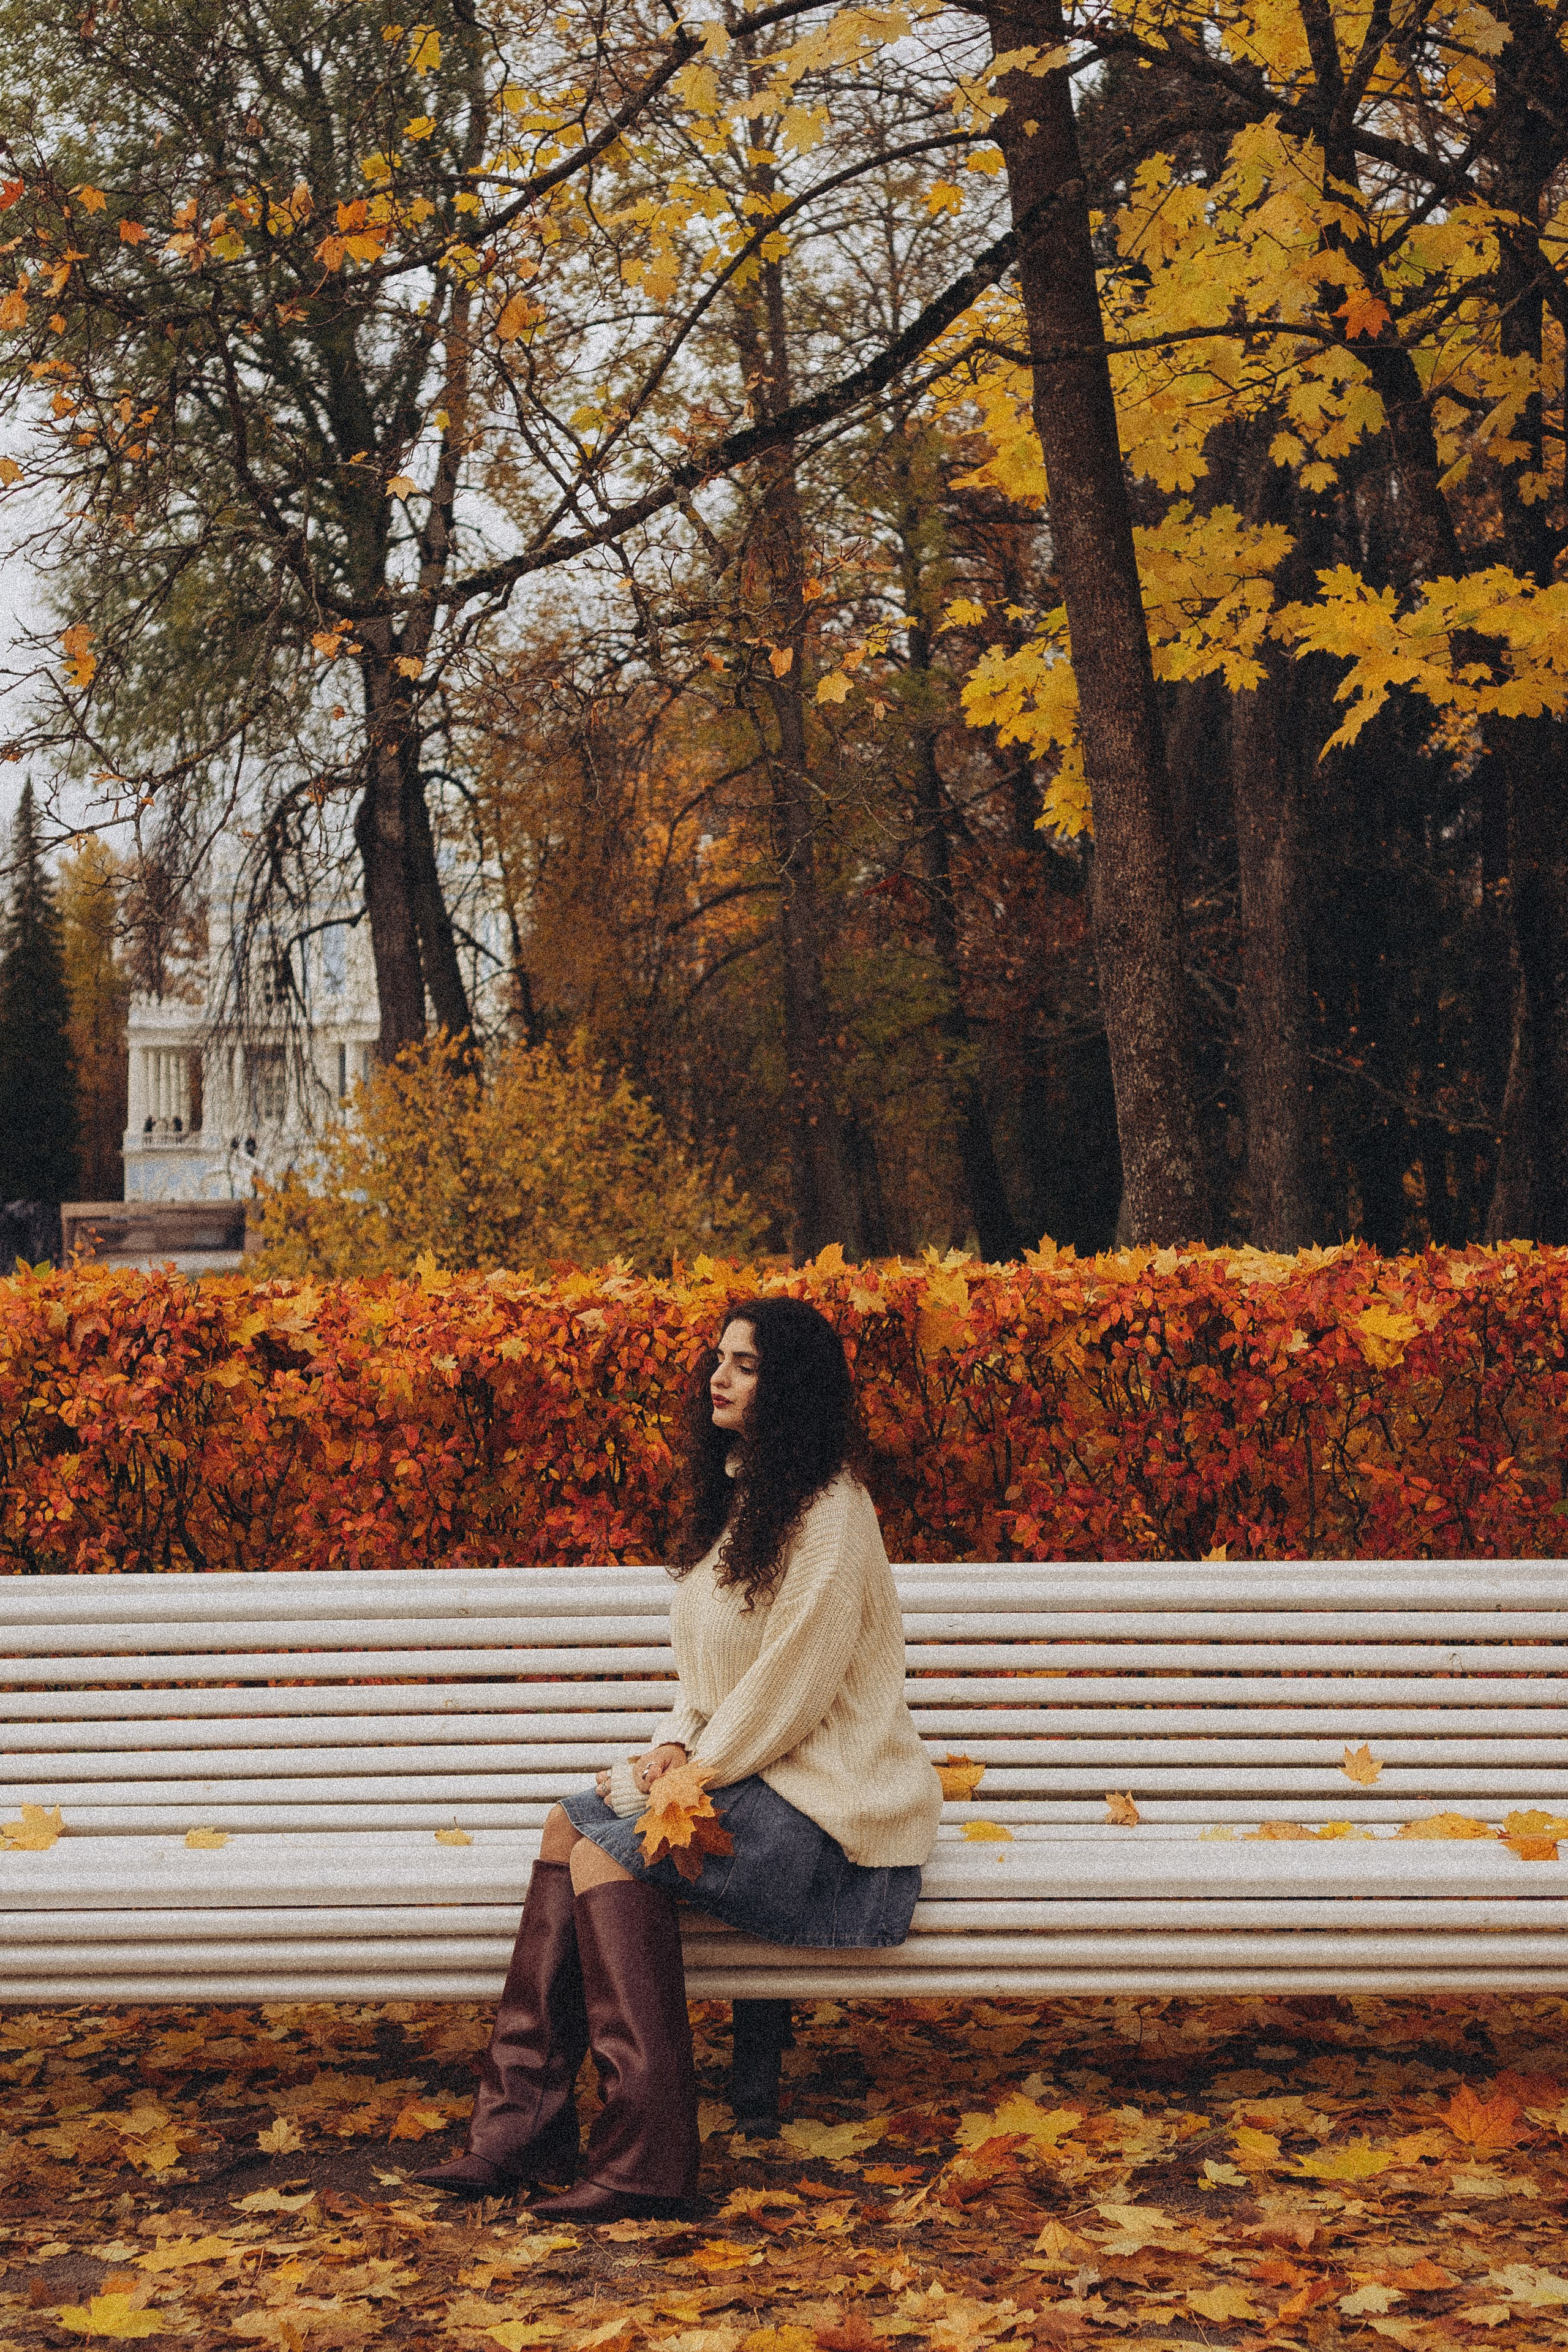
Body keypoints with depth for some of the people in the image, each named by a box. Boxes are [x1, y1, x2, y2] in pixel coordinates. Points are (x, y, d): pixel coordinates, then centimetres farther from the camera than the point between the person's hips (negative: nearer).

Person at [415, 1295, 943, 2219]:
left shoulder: (829, 1517, -14)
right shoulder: (740, 1499, 15)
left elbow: (788, 1689, -18)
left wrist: (696, 1773, -13)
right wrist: (677, 1746, 2)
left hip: (827, 1812, -9)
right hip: (748, 1779, 9)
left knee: (603, 1840, -23)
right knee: (574, 1826, -11)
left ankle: (647, 2159, -21)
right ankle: (525, 2125, -13)